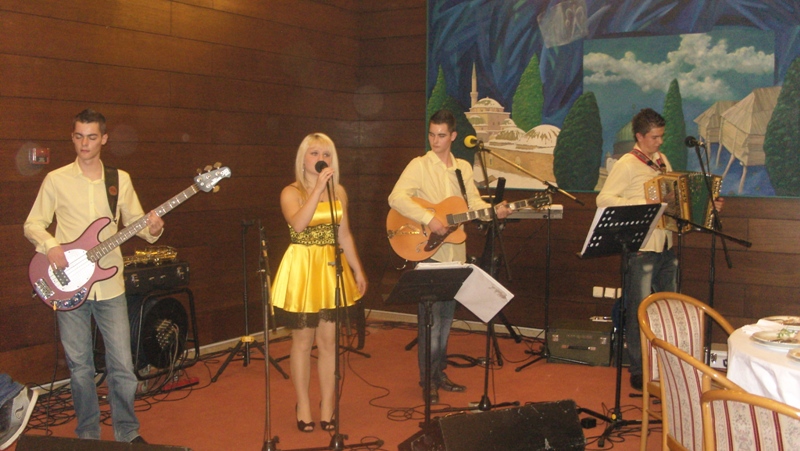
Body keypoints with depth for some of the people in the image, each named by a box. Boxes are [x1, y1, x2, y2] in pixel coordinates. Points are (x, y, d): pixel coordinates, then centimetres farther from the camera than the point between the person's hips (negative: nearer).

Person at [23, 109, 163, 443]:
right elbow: (33, 224, 5)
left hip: (109, 285, 1)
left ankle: (127, 433, 17)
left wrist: (152, 229, -14)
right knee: (80, 368, 7)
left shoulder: (120, 179, 7)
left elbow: (134, 221, 9)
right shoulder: (56, 180, 1)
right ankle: (88, 435, 23)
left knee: (122, 367, 1)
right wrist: (49, 245, -14)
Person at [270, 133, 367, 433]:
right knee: (303, 341, 5)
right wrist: (318, 188, -28)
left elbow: (344, 235, 13)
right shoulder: (292, 192, -7)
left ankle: (327, 406, 16)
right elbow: (298, 224, -27)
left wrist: (358, 271, 10)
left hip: (332, 270, 4)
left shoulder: (339, 191, 7)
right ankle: (303, 407, 18)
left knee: (328, 341, 6)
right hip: (302, 270, -4)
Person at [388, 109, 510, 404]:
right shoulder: (419, 166, -7)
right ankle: (427, 379, 5)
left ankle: (439, 372, 24)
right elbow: (396, 198, -19)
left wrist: (493, 211, -12)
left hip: (454, 252, 6)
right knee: (430, 317, -5)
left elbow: (473, 202, 8)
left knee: (446, 316, 13)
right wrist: (429, 219, -26)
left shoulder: (463, 168, 12)